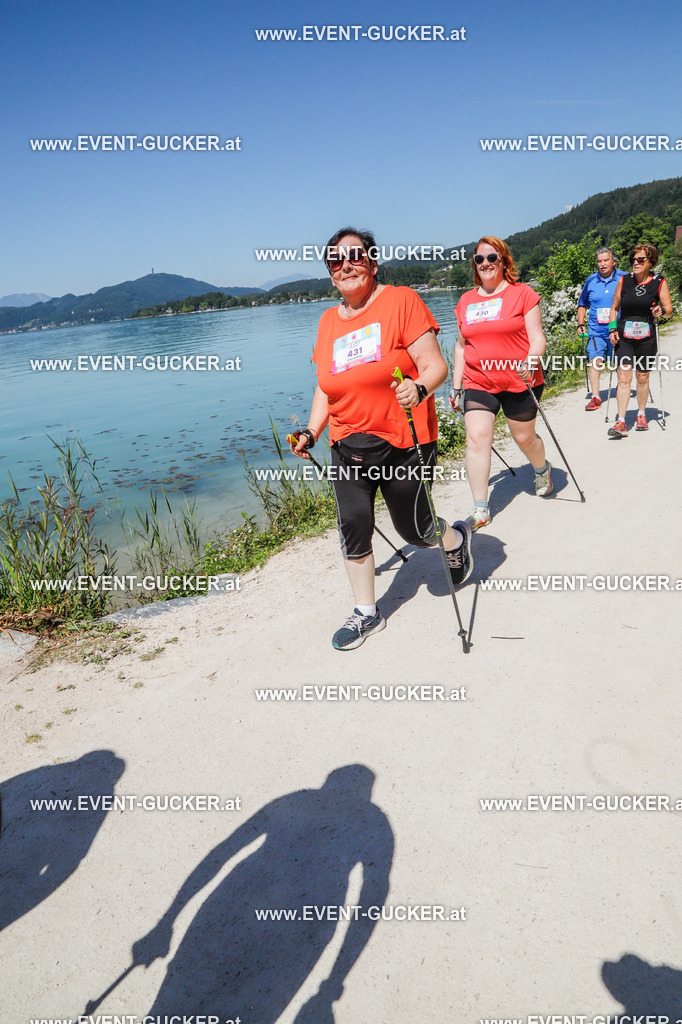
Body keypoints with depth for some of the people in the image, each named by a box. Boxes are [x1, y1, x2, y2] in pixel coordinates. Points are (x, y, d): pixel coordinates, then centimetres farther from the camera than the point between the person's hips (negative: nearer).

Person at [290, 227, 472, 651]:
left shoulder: (401, 300, -6)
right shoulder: (328, 321, 10)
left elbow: (435, 365, -12)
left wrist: (418, 388, -33)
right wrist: (311, 431, 5)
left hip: (403, 444, -4)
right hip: (348, 448, 5)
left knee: (414, 529, 6)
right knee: (353, 528, 1)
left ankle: (457, 539, 42)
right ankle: (366, 613, 20)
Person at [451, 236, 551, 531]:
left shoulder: (522, 293, -1)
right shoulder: (466, 301, 11)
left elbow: (537, 337, -5)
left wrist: (530, 361, -26)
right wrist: (456, 386, 13)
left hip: (519, 383, -2)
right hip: (477, 383, 3)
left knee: (524, 438, 10)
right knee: (476, 439, -12)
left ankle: (542, 470, 46)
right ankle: (480, 510, -9)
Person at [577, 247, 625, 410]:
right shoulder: (591, 281, 5)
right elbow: (583, 304, 17)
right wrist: (580, 324, 8)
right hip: (596, 330, 0)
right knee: (595, 361, -13)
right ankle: (595, 397, -11)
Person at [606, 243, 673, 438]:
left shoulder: (660, 282, 0)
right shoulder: (624, 280, 3)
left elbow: (669, 309, -1)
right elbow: (614, 308, 11)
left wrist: (662, 310, -23)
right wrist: (613, 328, -2)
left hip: (646, 337, 0)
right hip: (624, 336, 0)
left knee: (642, 378, 9)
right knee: (623, 378, -9)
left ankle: (641, 415, 28)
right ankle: (621, 422, -11)